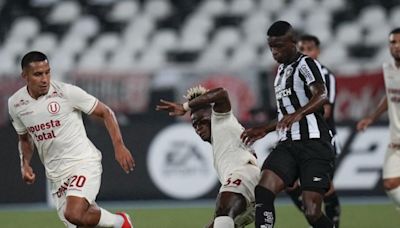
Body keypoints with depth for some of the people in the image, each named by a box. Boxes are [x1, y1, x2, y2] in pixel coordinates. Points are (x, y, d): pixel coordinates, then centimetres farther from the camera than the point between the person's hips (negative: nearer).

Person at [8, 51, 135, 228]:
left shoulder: (67, 92, -12)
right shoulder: (15, 104, 3)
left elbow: (105, 113, -2)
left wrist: (119, 146, -13)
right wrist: (25, 164, 4)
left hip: (83, 162, -5)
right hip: (55, 173, 5)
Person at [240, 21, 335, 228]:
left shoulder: (306, 65, -5)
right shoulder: (281, 70, 23)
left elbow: (321, 96, -25)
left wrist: (298, 113, -42)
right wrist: (264, 130, 39)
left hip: (313, 143, -8)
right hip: (288, 144, 8)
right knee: (263, 191, -18)